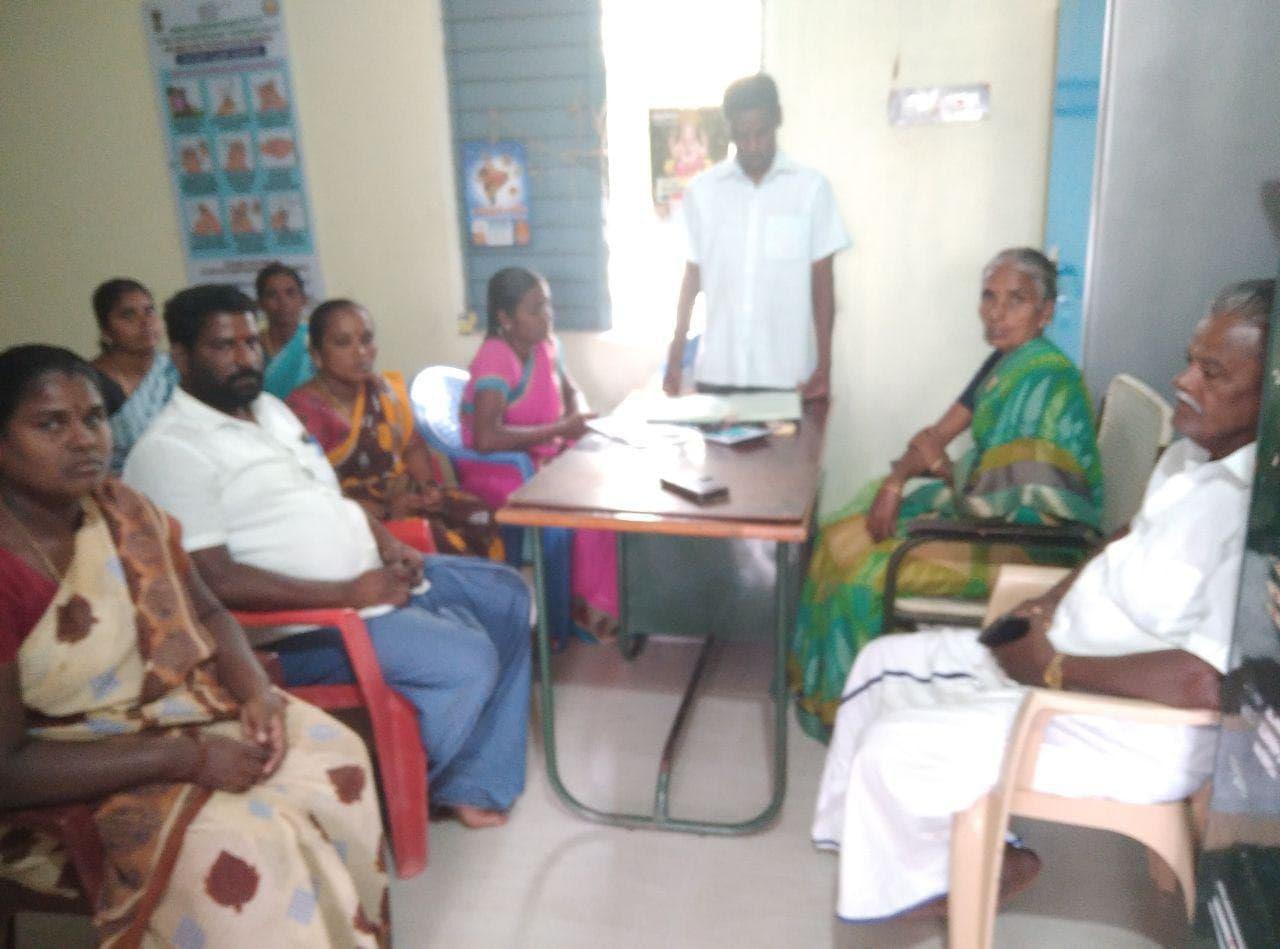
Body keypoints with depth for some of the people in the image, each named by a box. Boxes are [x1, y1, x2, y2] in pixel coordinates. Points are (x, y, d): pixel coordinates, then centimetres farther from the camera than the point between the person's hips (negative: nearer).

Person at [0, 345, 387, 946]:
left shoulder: (123, 510, -1)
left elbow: (205, 612, 8)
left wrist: (255, 690, -12)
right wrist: (186, 758, -25)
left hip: (180, 713, 7)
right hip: (68, 793, -7)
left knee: (332, 754, -8)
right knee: (239, 846, -28)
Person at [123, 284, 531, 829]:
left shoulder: (271, 409, 13)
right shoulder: (171, 451, -15)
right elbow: (215, 581, -23)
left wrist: (388, 544, 1)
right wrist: (347, 594, -23)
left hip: (373, 574, 10)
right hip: (301, 622, -10)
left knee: (508, 596, 9)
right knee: (467, 660, -22)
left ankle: (477, 786, 9)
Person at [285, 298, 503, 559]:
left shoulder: (385, 390, 10)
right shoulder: (304, 410, -12)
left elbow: (413, 446, 17)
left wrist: (429, 486, -3)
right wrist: (385, 512, -22)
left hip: (406, 496, 7)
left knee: (478, 515, -16)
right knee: (439, 539, -29)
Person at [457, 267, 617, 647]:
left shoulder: (546, 344, 2)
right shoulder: (495, 359, -22)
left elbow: (570, 391, 21)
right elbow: (486, 438, -35)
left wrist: (577, 421, -3)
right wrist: (559, 429, -26)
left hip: (543, 459, 8)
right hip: (495, 469, -7)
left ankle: (592, 603, -4)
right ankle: (560, 625, -8)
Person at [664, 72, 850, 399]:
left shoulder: (811, 187, -1)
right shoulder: (702, 190, 4)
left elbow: (822, 281, 2)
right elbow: (693, 274, 10)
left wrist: (824, 364, -2)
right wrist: (675, 356, 7)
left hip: (787, 372, -1)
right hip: (718, 371, 1)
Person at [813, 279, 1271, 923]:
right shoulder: (1191, 454, 2)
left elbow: (1207, 683, -33)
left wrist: (1054, 667, -22)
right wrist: (1053, 600, 6)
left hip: (1136, 728, -10)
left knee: (892, 748, -16)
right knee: (883, 663, 11)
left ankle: (933, 875, 18)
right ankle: (952, 845, 25)